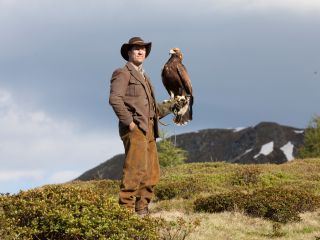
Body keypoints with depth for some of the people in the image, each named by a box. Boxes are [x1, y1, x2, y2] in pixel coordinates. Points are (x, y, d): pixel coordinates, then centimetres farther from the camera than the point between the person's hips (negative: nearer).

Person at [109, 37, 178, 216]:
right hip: (135, 128, -9)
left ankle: (142, 210, 11)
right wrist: (129, 122, -19)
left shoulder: (144, 77, 28)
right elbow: (115, 99, -16)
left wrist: (172, 105, 20)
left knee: (152, 174, 7)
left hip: (148, 130, 9)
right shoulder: (123, 73, -1)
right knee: (136, 169, -18)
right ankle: (126, 209, -18)